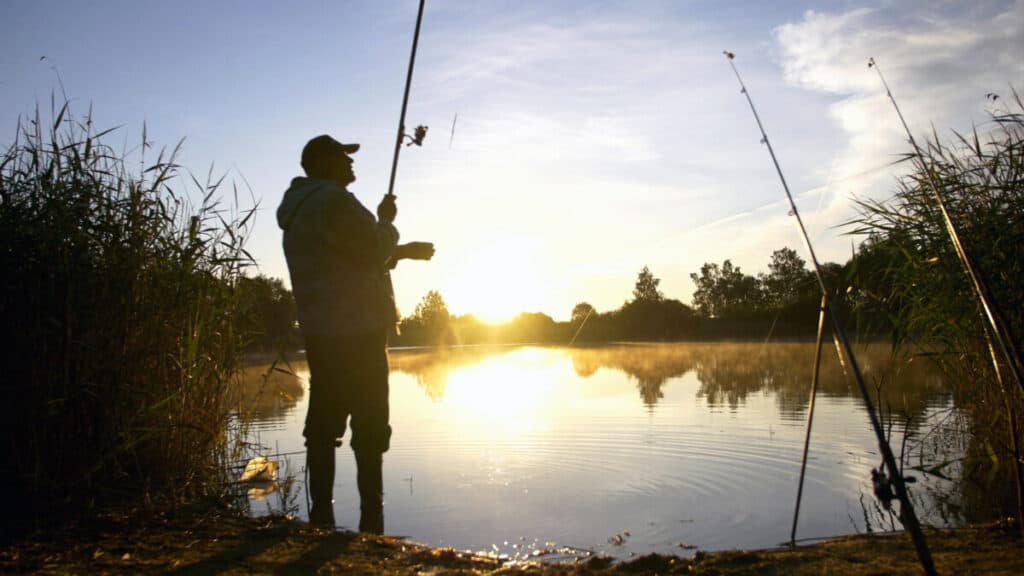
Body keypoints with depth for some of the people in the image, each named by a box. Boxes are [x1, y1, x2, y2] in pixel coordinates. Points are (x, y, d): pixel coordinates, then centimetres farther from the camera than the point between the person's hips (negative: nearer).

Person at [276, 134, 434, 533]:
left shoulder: (297, 208, 22)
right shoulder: (334, 200, -10)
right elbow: (373, 251, -14)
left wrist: (401, 251, 23)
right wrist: (387, 220, 4)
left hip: (318, 333, 9)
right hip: (355, 331, -9)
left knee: (323, 426, 10)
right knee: (369, 427, -5)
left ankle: (321, 516, 14)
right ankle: (371, 522, -4)